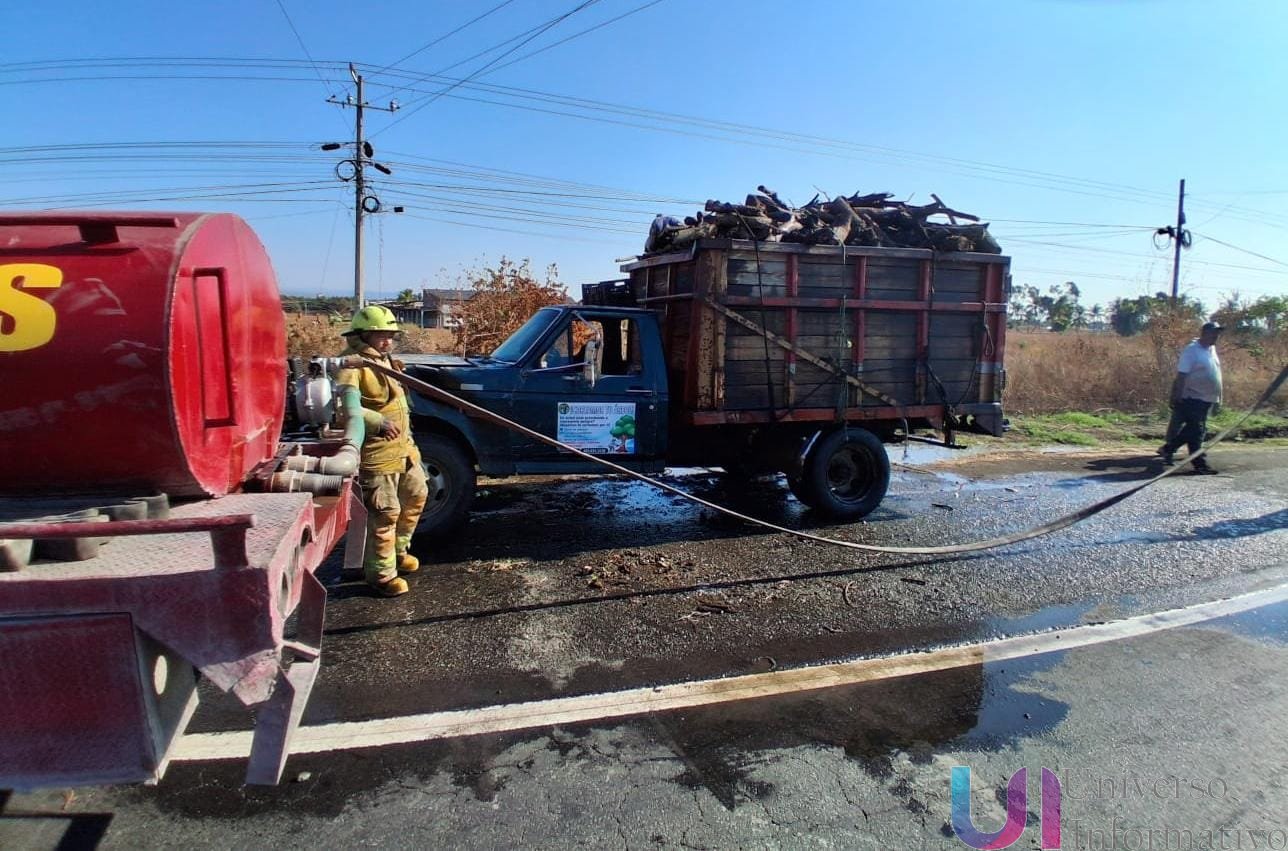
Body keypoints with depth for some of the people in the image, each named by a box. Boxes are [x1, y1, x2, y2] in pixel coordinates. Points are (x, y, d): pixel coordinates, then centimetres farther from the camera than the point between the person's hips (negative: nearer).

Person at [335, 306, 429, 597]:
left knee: (416, 494, 21)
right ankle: (381, 573, 9)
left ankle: (397, 549, 40)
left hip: (403, 447, 10)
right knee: (385, 513, -5)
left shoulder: (384, 360, 15)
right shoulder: (352, 364, -16)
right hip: (375, 452, -10)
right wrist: (377, 422, -41)